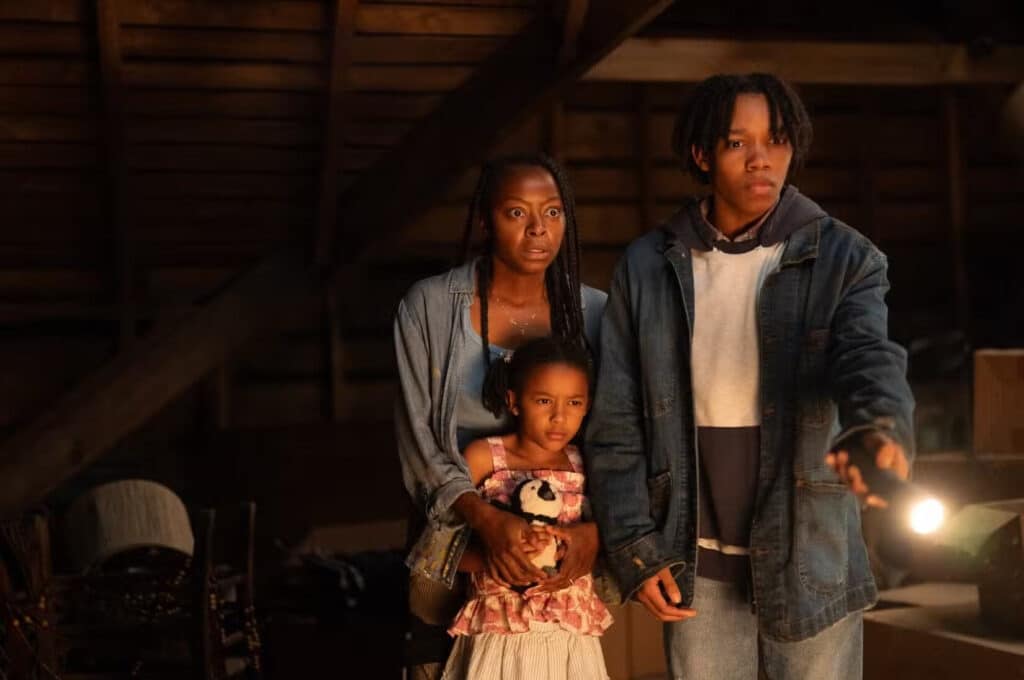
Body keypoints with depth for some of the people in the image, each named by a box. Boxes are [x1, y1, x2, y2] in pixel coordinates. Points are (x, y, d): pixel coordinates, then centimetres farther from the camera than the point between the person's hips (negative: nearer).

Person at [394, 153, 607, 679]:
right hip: (454, 546, -1)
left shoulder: (593, 314, 0)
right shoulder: (429, 307, -4)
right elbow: (417, 438, -6)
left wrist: (594, 528, -16)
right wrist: (486, 518, -20)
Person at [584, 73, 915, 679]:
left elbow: (871, 357, -21)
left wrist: (879, 430, -43)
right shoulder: (648, 268, 1)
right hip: (696, 570, 2)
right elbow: (617, 423, 3)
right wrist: (636, 549, -3)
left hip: (810, 563, -1)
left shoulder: (842, 259, -3)